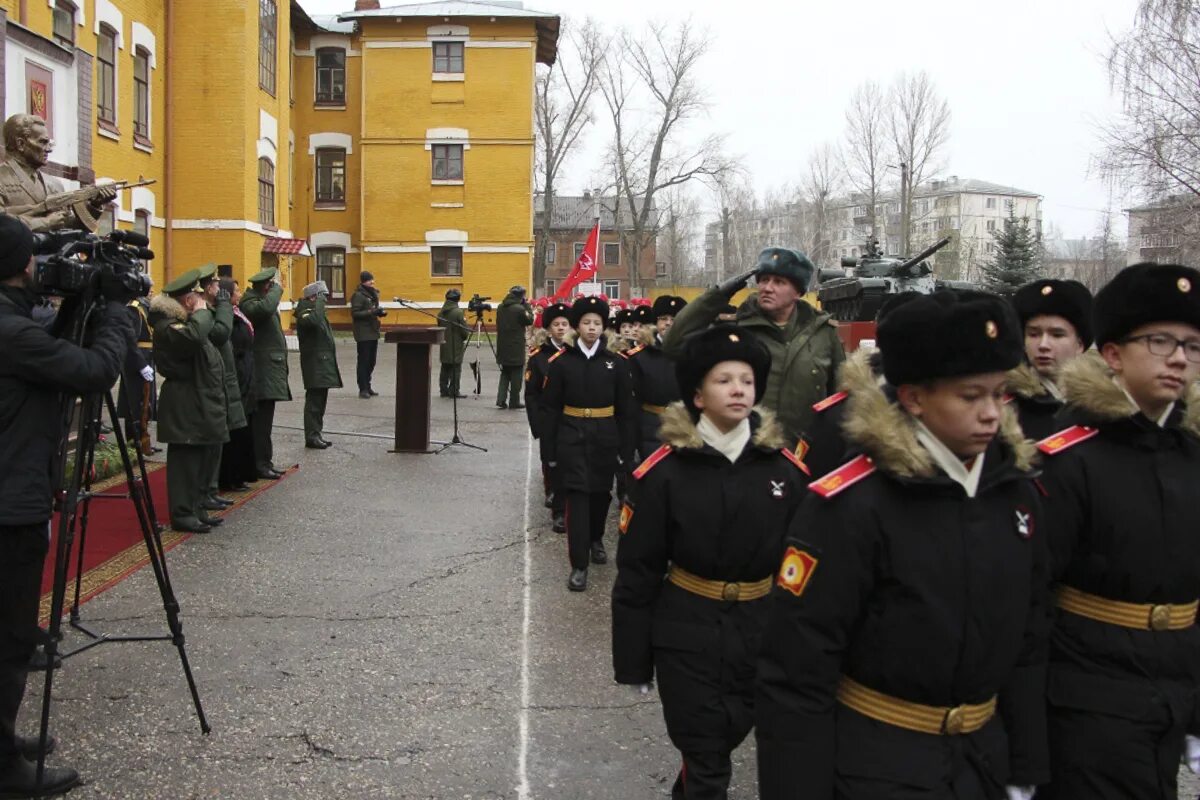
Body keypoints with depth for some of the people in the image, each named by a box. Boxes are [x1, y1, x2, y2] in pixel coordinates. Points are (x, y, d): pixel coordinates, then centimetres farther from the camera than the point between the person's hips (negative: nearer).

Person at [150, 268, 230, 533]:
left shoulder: (185, 321, 18)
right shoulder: (169, 326, -17)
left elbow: (220, 331, 20)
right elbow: (193, 336, -36)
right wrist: (201, 312, -21)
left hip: (201, 405, 11)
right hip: (186, 410, -11)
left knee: (203, 459, 14)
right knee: (185, 459, -5)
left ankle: (197, 509, 22)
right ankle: (182, 514, 1)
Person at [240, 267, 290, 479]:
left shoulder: (262, 299, 18)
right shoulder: (250, 302, -14)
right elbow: (266, 308, -36)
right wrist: (277, 289, -20)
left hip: (271, 368, 10)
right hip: (264, 371, -10)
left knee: (264, 419, 13)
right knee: (262, 419, -7)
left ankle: (264, 462, 18)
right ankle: (261, 464, -4)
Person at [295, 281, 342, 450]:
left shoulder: (317, 312, 19)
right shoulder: (305, 313, -12)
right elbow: (313, 320, -38)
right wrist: (319, 303, -23)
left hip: (323, 364, 10)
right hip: (314, 365, -10)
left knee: (320, 402, 13)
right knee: (314, 401, -8)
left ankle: (316, 434, 18)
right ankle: (312, 437, -6)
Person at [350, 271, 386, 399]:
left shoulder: (373, 293, 14)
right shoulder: (358, 295, -11)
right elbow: (354, 313, -16)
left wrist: (380, 312, 1)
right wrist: (371, 312, -25)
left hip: (373, 332, 8)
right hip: (363, 334, -8)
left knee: (371, 361, 13)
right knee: (363, 361, -3)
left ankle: (367, 386, 23)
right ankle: (363, 389, 2)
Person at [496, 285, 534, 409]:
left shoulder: (501, 308, 4)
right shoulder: (519, 309, -16)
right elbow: (530, 320, -5)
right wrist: (526, 305, -3)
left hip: (503, 347, 6)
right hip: (516, 348, -6)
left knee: (505, 374, 15)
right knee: (516, 376, 5)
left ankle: (501, 399, 5)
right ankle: (514, 402, 9)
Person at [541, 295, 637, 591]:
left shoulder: (615, 363, 0)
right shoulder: (560, 362, -2)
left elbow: (626, 410, 3)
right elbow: (550, 408, -1)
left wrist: (626, 449, -1)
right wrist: (550, 449, -4)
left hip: (605, 437, 2)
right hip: (572, 437, -2)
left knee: (601, 492, 15)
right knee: (576, 496, -6)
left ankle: (596, 540, 43)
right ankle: (579, 566, -4)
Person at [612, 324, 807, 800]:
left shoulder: (785, 468, -3)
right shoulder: (664, 471, -11)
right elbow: (637, 570, -7)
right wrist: (632, 656, -6)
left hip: (760, 628, 4)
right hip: (686, 631, -3)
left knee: (732, 733, 20)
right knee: (705, 754, 2)